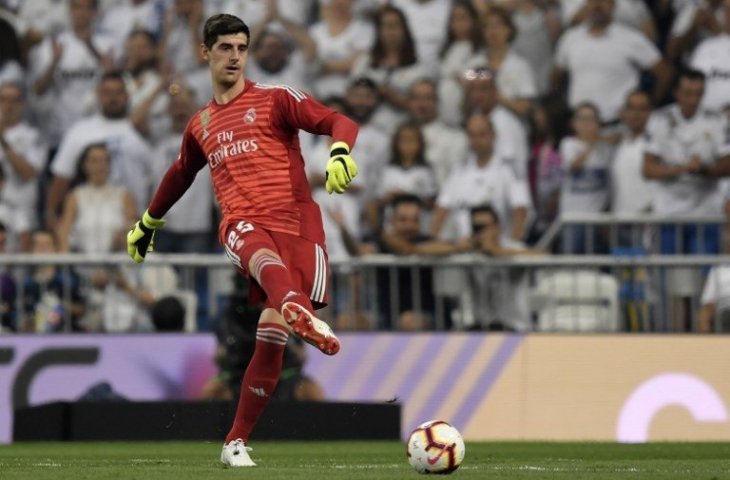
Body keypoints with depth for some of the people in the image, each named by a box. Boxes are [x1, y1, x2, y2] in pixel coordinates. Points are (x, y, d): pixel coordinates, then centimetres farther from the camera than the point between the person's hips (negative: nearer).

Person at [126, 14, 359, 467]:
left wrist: (340, 153, -23)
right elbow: (181, 174, 44)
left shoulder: (274, 99, 11)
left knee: (272, 335, -12)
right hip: (243, 223, 2)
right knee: (263, 255, -39)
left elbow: (338, 123, -1)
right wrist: (149, 223, 56)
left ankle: (237, 442, -1)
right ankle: (298, 312, -73)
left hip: (296, 219, -2)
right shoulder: (201, 126, 25)